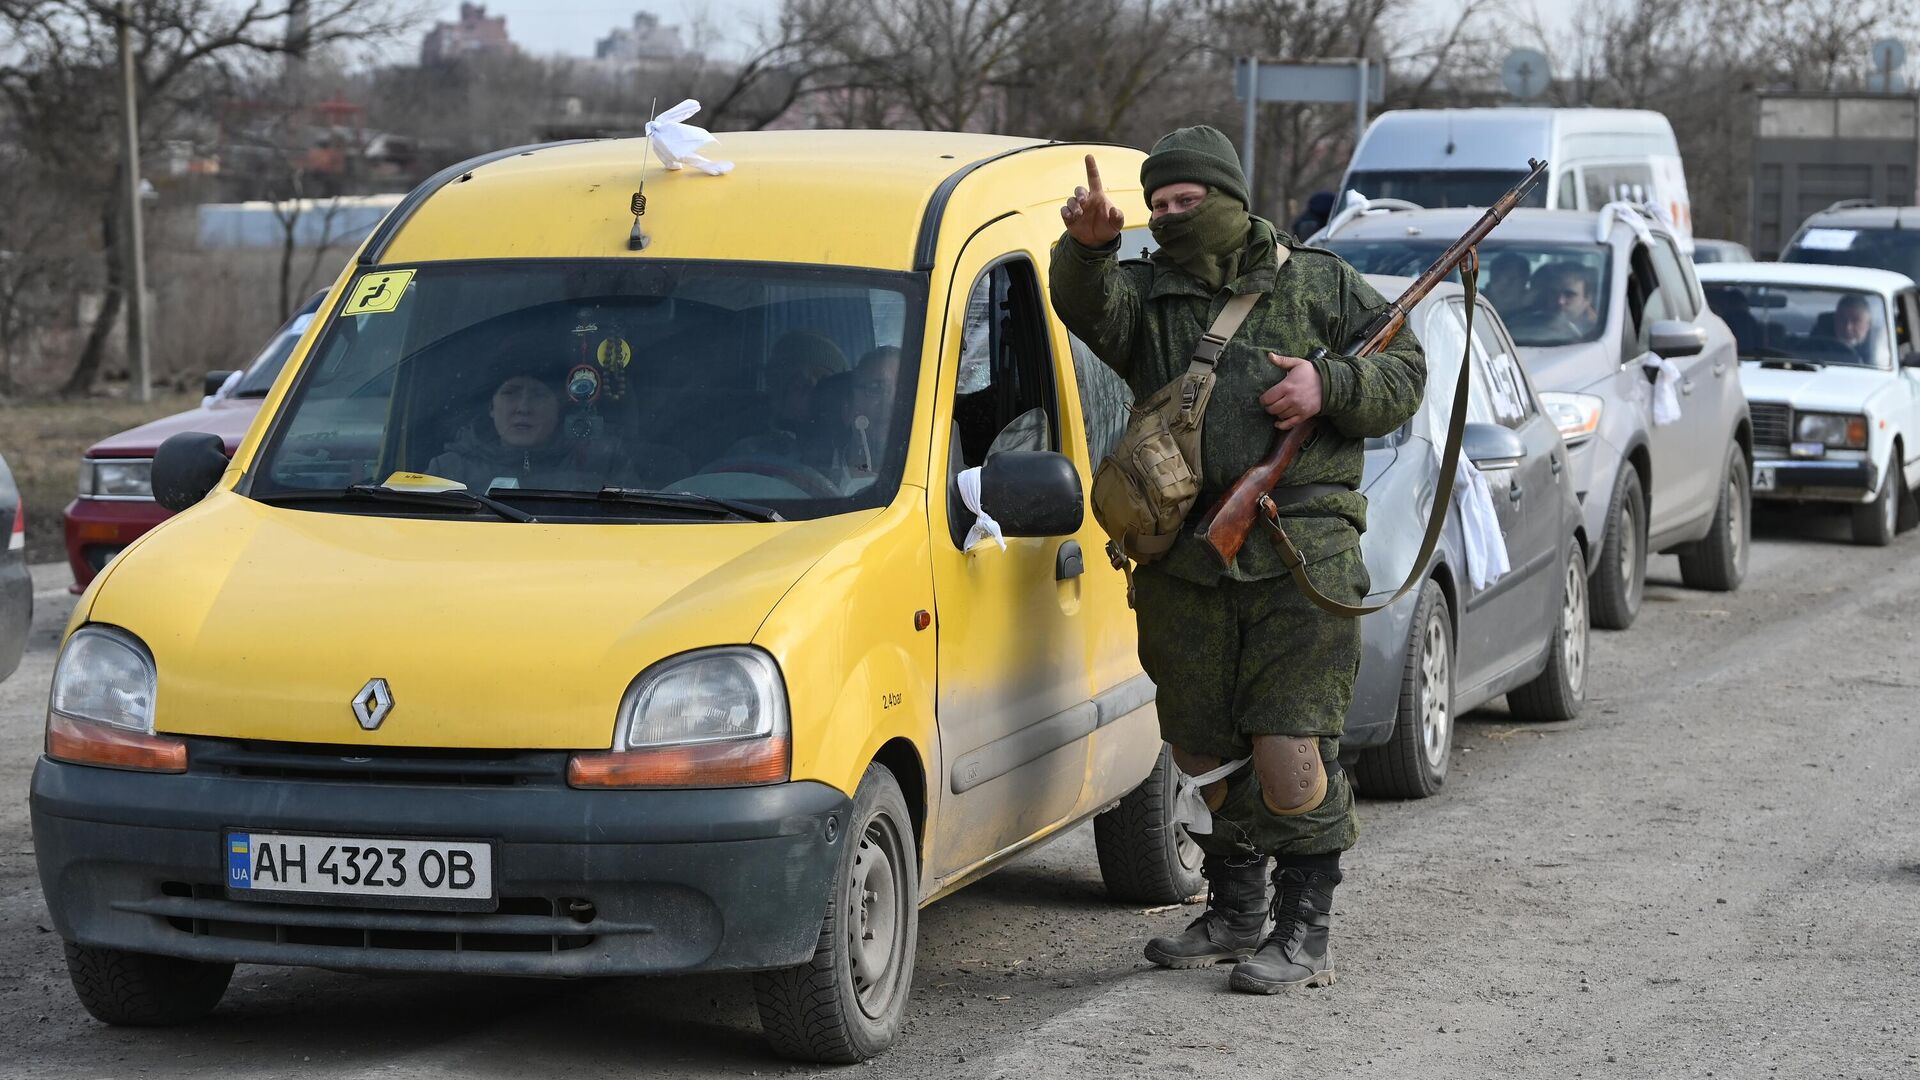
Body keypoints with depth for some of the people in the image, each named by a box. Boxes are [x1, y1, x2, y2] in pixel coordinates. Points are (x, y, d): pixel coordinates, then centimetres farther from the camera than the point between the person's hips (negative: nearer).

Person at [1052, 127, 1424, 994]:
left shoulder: (1321, 286, 11)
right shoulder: (1145, 294, 11)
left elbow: (1404, 373, 9)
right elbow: (1089, 306, -12)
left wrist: (1329, 387, -10)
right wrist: (1088, 247, -34)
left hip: (1300, 557, -3)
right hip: (1182, 564, 3)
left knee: (1289, 752, -9)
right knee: (1202, 750, 11)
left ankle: (1305, 934, 1)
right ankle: (1235, 912, 29)